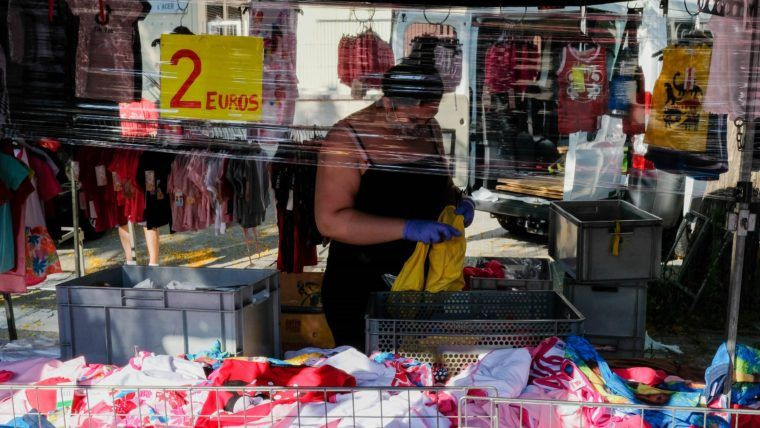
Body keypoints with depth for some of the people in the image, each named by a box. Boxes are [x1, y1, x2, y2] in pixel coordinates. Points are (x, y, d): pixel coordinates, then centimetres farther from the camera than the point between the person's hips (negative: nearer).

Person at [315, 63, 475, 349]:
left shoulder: (430, 131, 3)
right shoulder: (348, 138, -15)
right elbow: (330, 221, -23)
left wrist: (459, 201, -2)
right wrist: (408, 228, -31)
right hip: (359, 288, -5)